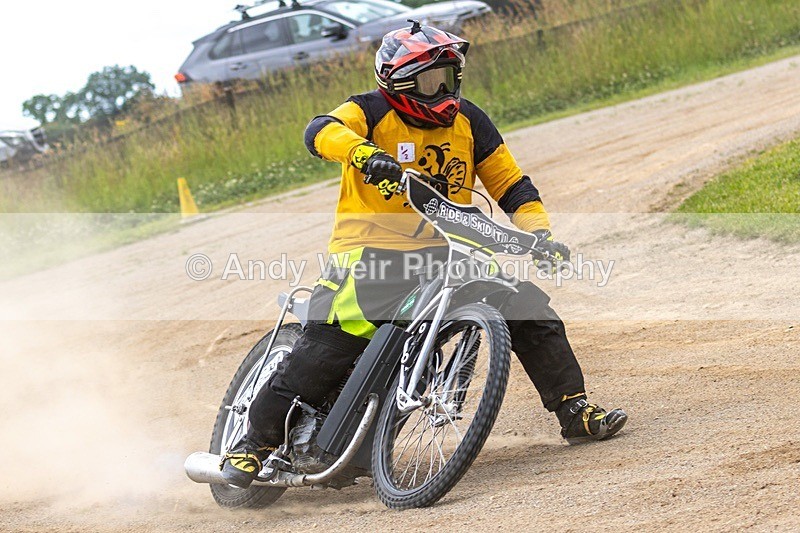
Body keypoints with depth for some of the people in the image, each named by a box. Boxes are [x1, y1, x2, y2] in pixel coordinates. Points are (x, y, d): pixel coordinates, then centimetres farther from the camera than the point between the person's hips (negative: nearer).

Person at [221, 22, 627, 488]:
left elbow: (510, 183, 14)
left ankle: (575, 410, 7)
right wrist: (365, 154, -45)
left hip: (446, 251, 5)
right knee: (330, 341, -22)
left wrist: (540, 233, -2)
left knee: (529, 306, -5)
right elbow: (322, 131, -25)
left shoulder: (468, 121, 9)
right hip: (372, 248, -5)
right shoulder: (372, 112, -5)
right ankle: (256, 440, -13)